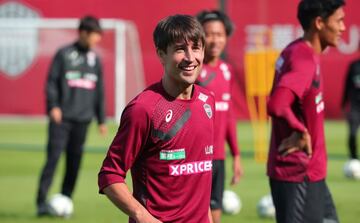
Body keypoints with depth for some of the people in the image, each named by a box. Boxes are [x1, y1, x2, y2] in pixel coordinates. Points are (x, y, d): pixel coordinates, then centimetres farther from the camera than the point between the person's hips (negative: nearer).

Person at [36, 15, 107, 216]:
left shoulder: (95, 60, 13)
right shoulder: (64, 54, -1)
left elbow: (99, 90, 17)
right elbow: (52, 81, -4)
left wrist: (101, 119, 16)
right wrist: (53, 106, -16)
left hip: (82, 118, 5)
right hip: (62, 117, -5)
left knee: (75, 161, 3)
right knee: (53, 157, -11)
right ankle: (42, 202, -12)